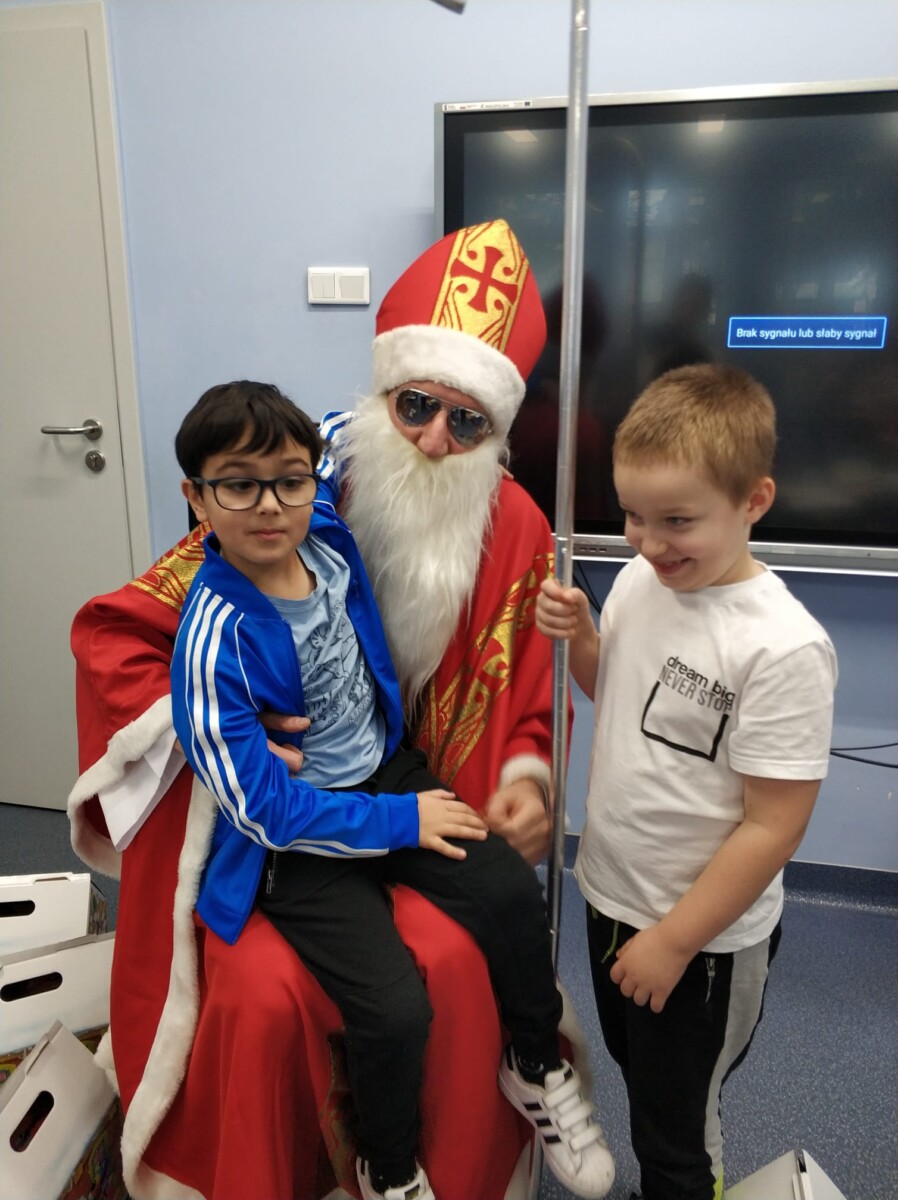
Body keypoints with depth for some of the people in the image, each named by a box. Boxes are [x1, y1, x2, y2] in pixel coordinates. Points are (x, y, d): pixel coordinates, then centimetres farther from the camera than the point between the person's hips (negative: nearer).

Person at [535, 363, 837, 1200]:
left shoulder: (782, 647, -27)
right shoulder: (638, 580, -7)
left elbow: (772, 827, -22)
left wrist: (673, 941, -15)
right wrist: (580, 638, -10)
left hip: (704, 938, -6)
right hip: (610, 894, 7)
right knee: (635, 1072, 30)